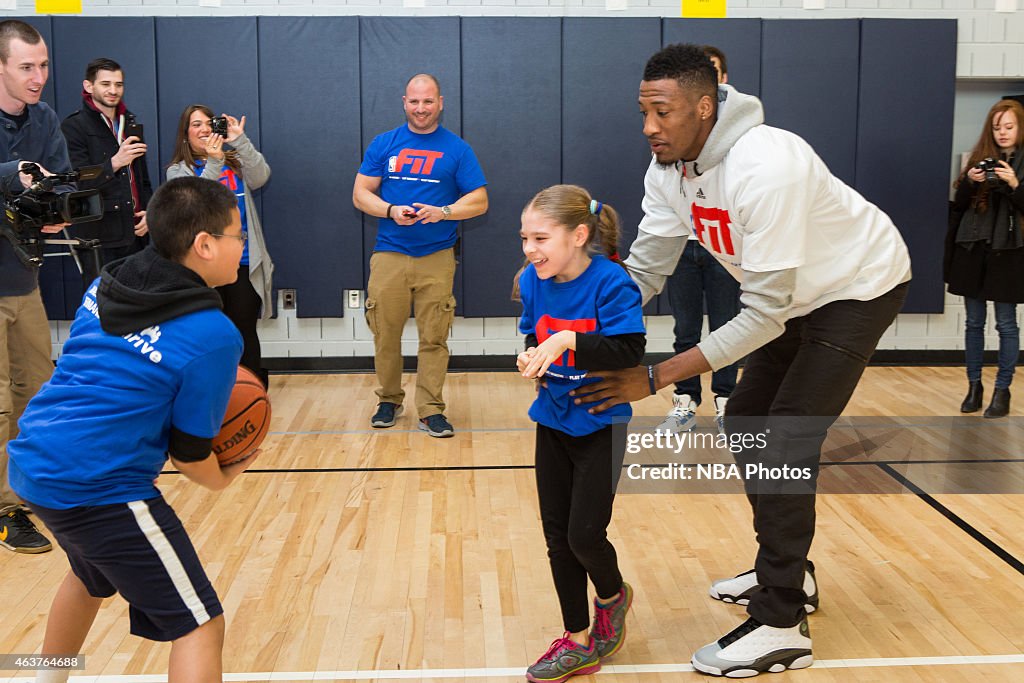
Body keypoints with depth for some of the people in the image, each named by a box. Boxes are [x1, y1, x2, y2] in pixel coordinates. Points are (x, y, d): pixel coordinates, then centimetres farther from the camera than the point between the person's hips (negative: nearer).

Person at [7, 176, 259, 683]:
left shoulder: (105, 285, 7)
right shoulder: (213, 336, -14)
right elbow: (189, 451, -8)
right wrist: (224, 478, 14)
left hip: (31, 465, 9)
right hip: (101, 490, -9)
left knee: (91, 575, 36)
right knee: (200, 627, -2)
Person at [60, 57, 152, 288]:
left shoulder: (130, 124, 19)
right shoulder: (73, 127, -3)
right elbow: (76, 184, -12)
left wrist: (149, 212, 9)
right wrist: (114, 163, -24)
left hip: (134, 234, 6)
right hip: (98, 240, -6)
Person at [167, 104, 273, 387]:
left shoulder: (236, 161, 12)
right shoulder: (178, 170, 5)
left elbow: (260, 178, -7)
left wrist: (240, 140, -14)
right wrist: (213, 164, -21)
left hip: (244, 262, 2)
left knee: (245, 331, 4)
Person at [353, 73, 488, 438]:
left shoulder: (457, 148, 5)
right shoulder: (384, 144, 8)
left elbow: (479, 201, 2)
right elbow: (360, 194, 7)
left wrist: (443, 212, -16)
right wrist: (391, 211, -12)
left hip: (437, 257, -1)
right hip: (389, 254, 1)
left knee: (433, 338, -1)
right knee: (385, 334, 5)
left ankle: (431, 410, 9)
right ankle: (389, 400, 22)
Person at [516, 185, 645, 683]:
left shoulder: (610, 282, -20)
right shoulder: (533, 281, -2)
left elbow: (630, 351, -26)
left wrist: (569, 340, -33)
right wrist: (531, 357, -11)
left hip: (598, 426, -6)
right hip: (552, 422, 6)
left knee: (584, 535, -5)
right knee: (557, 535, 8)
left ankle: (613, 597, 31)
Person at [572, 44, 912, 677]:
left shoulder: (766, 168, -37)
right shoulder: (668, 170, -12)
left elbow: (765, 314, -35)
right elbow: (643, 270, -10)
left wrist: (657, 377, -36)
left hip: (861, 287, -8)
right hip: (797, 294, 9)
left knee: (785, 442, -14)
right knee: (745, 422, 11)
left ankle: (781, 627, -3)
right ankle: (788, 573, 28)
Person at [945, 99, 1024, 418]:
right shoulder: (979, 158, 9)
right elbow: (958, 205, 7)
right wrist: (970, 182, -11)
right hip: (973, 249, 3)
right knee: (974, 322, 8)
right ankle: (974, 386, 17)